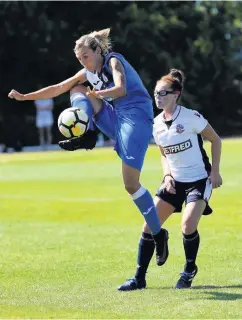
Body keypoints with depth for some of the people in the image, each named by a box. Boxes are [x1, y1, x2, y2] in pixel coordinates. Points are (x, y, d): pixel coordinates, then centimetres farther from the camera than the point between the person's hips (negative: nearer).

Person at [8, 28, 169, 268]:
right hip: (116, 117, 8)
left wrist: (98, 94, -45)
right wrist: (25, 97, 14)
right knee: (77, 90, 1)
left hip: (136, 116, -8)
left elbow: (120, 88, -28)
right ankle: (87, 136, -20)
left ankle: (158, 234, -6)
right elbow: (57, 89, 19)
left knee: (131, 184, -15)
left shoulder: (114, 61, -8)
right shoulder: (88, 73, 15)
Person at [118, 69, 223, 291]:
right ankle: (140, 278, 7)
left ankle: (189, 270, 5)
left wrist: (215, 171, -9)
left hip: (199, 179, -6)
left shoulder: (190, 117, -16)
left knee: (188, 225, -23)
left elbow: (215, 140, -4)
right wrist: (167, 175, -3)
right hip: (175, 181, 6)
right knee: (150, 226, -3)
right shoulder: (157, 124, 1)